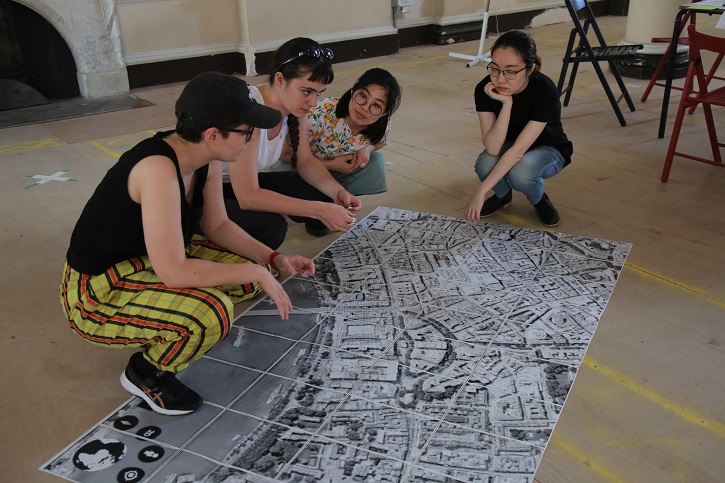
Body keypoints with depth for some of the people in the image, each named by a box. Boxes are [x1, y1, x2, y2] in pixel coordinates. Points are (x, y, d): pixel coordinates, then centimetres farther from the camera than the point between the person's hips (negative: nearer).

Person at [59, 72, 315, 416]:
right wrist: (257, 273, -25)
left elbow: (218, 225, 6)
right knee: (213, 313, -31)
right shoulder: (159, 169, -33)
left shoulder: (206, 158, -7)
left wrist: (273, 259, -5)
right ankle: (146, 373, 0)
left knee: (250, 273, 0)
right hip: (97, 293, -9)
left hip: (150, 261, 9)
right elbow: (173, 272, -35)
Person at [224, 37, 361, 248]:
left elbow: (305, 161, 2)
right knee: (270, 227, -31)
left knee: (323, 196, -8)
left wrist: (338, 192, -17)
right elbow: (247, 197, -34)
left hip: (247, 184, 7)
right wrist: (320, 210, -35)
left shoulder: (295, 106, -9)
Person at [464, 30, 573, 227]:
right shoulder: (484, 90, -24)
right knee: (485, 165, -32)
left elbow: (518, 150, -37)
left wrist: (481, 191, -42)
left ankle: (540, 200, -1)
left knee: (521, 172, -37)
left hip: (547, 149, -3)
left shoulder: (545, 90, -33)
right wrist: (506, 103, -39)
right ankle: (503, 195, 4)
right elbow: (493, 148, -30)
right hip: (509, 148, 3)